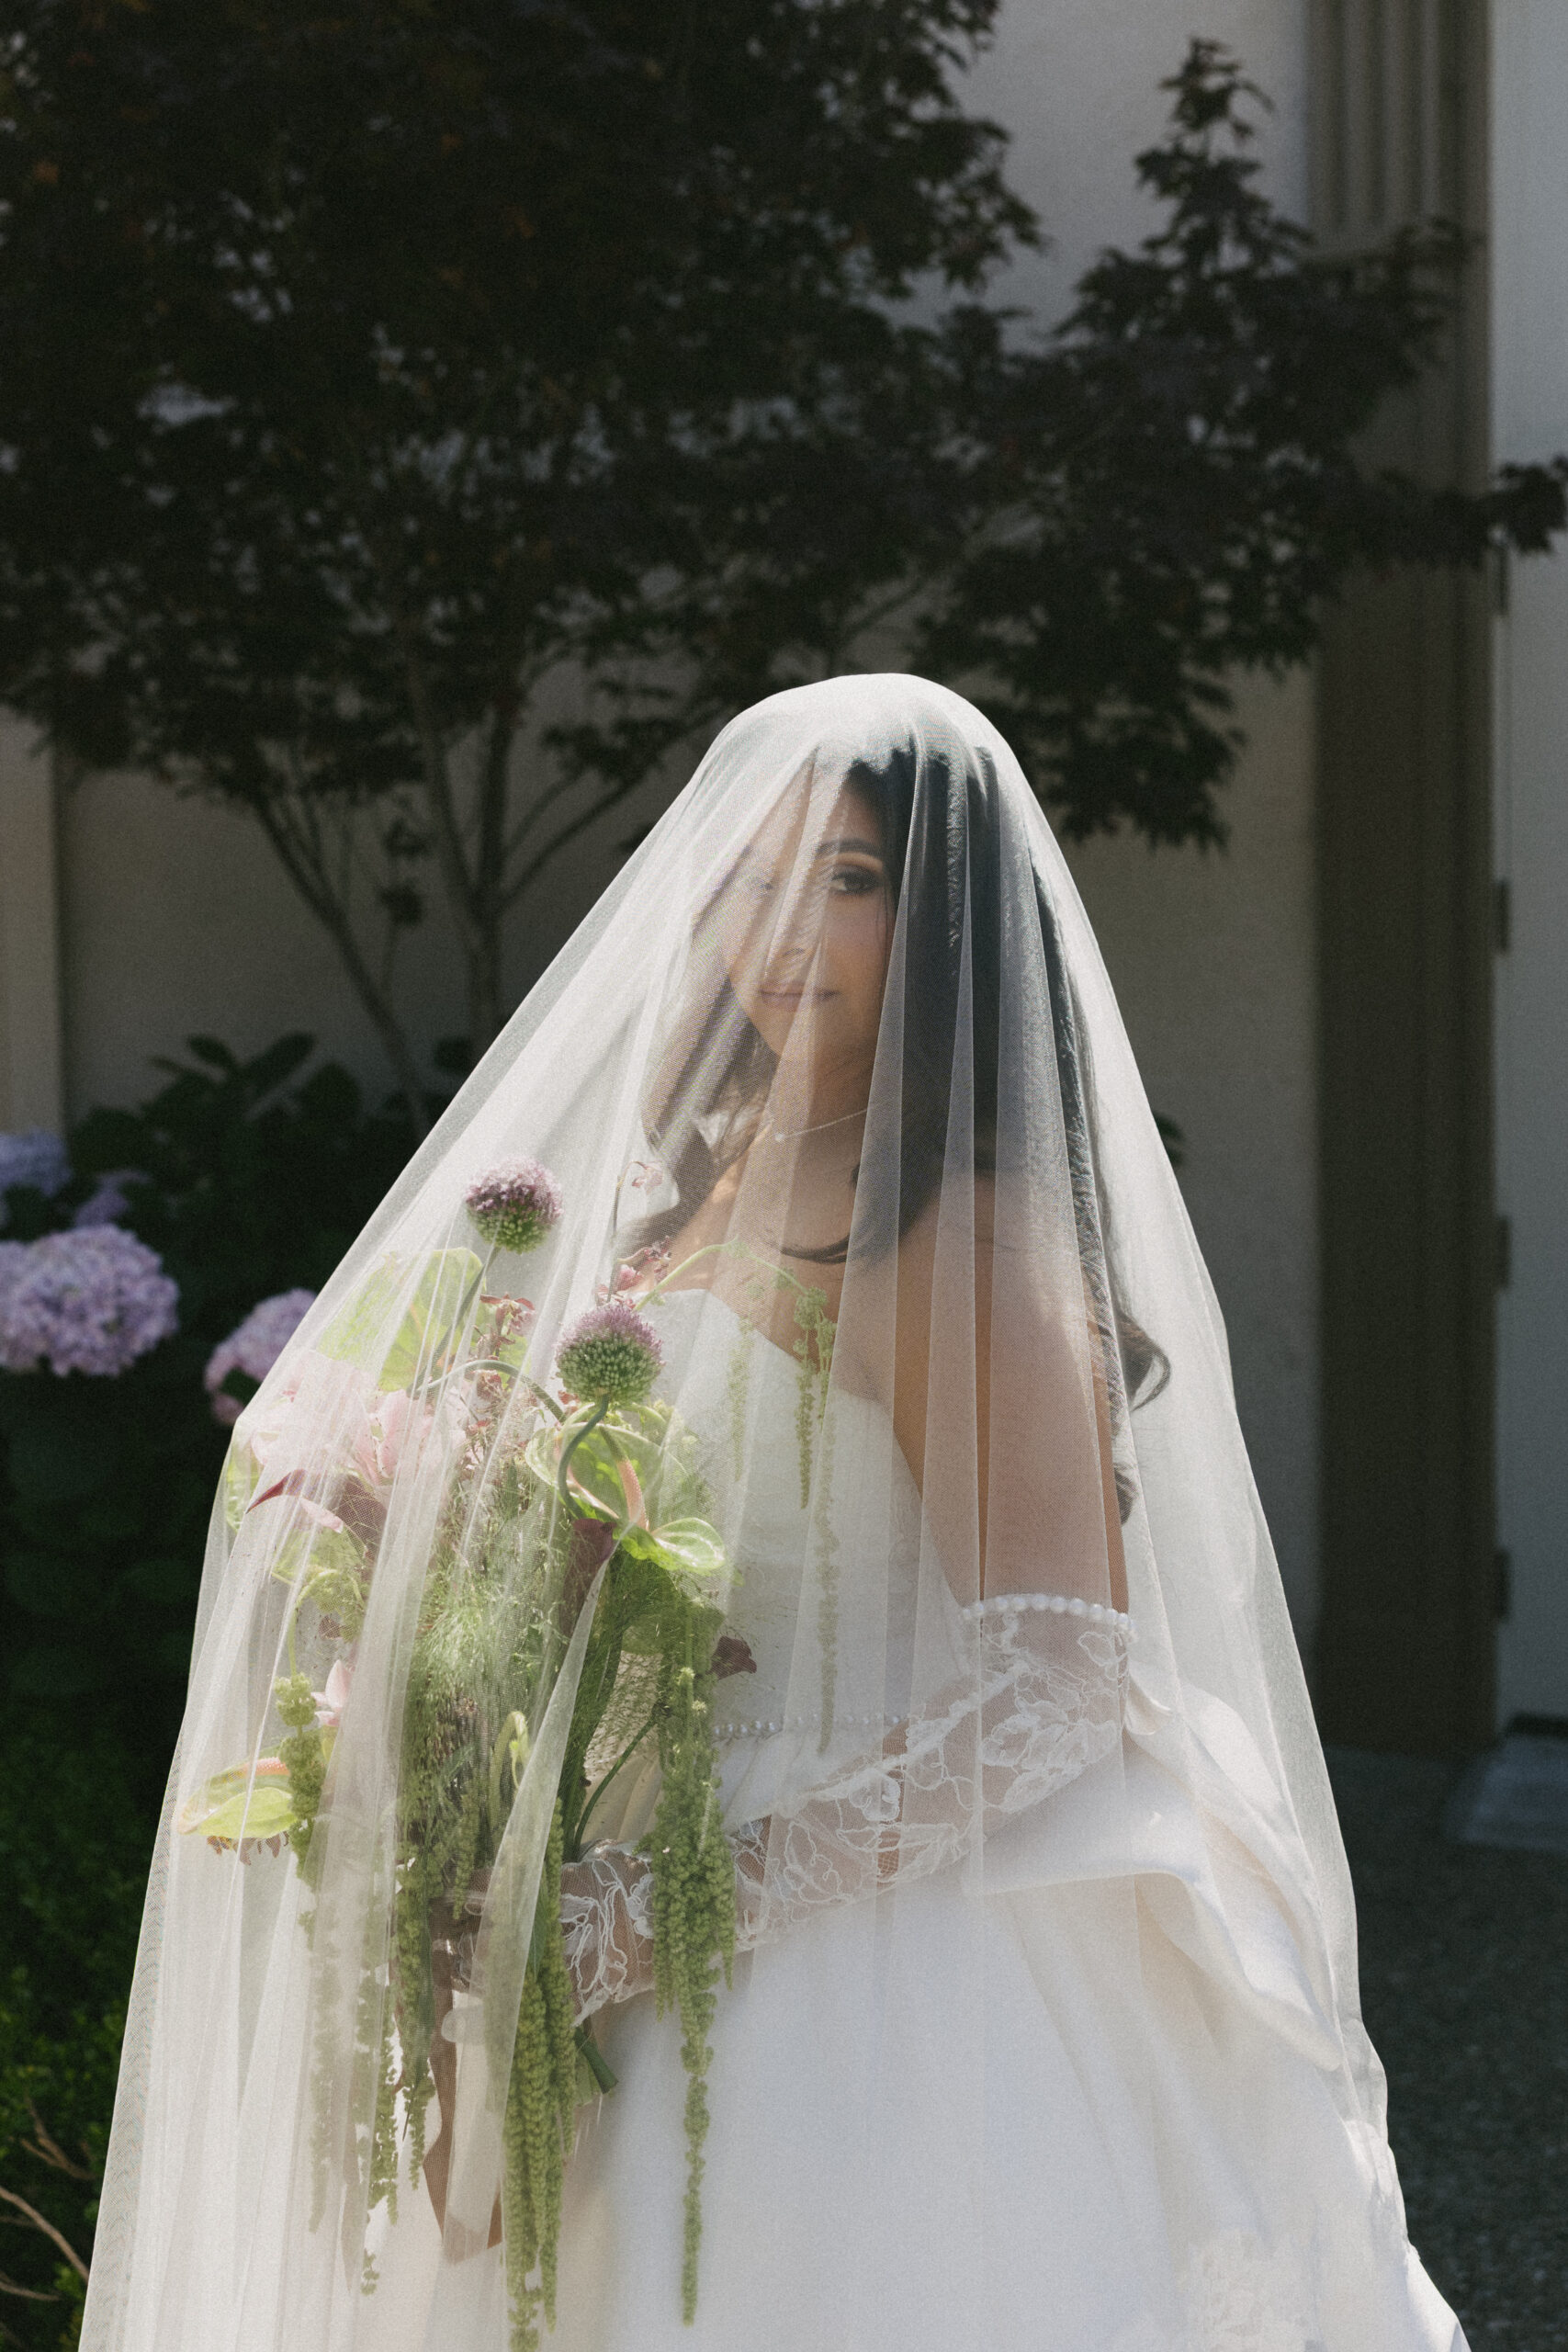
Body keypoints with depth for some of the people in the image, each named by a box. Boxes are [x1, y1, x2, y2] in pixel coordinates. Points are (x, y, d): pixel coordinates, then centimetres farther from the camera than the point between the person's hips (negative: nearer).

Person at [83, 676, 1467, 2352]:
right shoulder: (704, 1180, 10)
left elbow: (1052, 1682, -21)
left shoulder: (969, 1236, -15)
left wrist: (675, 1901, -22)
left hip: (876, 1993, -7)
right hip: (678, 1986, 7)